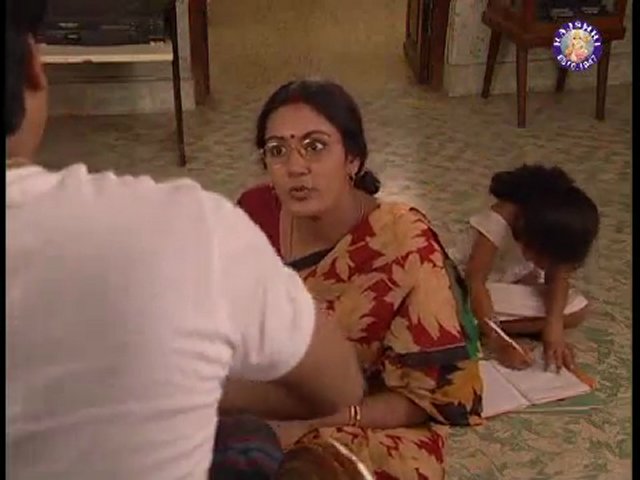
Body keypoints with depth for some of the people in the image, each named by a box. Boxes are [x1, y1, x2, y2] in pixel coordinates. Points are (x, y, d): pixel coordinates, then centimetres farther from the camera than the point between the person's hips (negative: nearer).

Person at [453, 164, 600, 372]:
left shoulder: (553, 230, -21)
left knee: (577, 310, -10)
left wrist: (554, 323, -32)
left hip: (516, 282, 7)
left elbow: (558, 277, -14)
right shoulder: (496, 224, -37)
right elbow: (474, 284, -37)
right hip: (471, 287, -6)